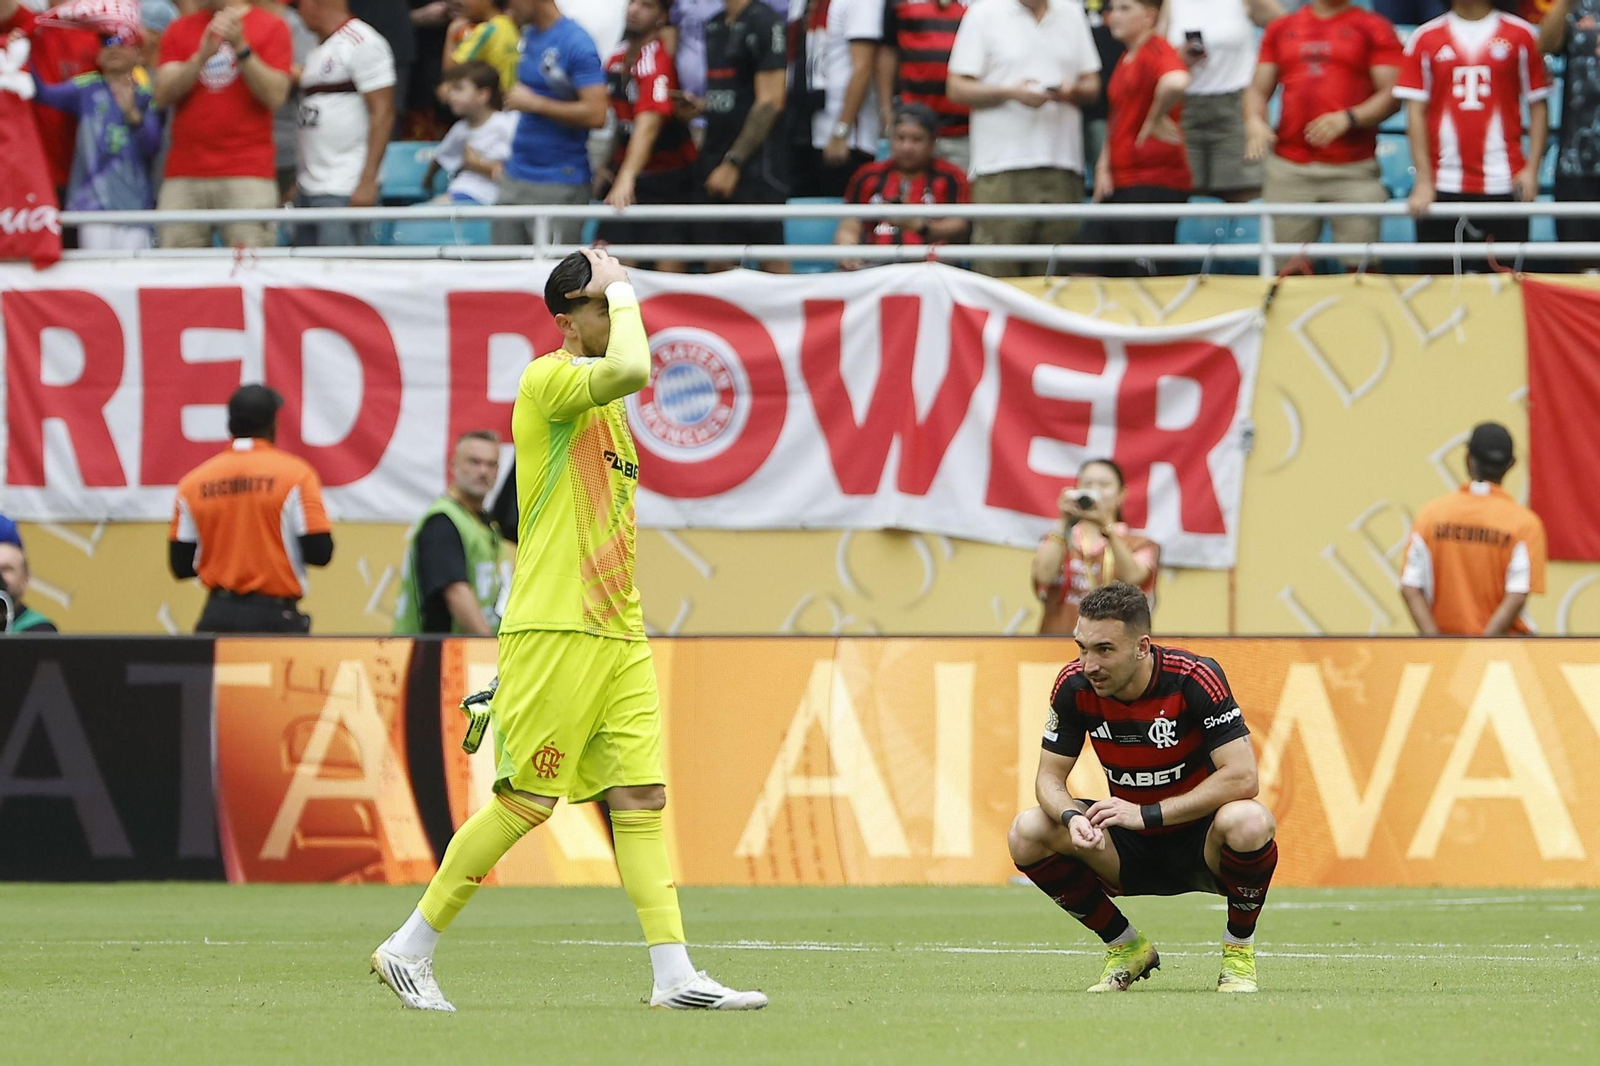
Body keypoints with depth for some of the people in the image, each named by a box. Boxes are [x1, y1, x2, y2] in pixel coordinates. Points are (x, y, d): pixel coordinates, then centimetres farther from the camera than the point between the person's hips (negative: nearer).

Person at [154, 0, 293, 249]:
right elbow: (163, 95, 3)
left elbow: (276, 95, -4)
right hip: (184, 177, 3)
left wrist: (240, 47, -14)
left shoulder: (271, 27, 6)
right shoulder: (179, 30, 14)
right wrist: (202, 55, -12)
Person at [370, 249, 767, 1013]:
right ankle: (409, 950, 5)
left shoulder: (604, 400, 19)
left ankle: (675, 977, -4)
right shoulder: (548, 378, -9)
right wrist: (622, 290, -15)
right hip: (554, 633, -9)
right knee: (526, 801, -6)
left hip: (617, 636, 9)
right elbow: (631, 370, -31)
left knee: (642, 795, 0)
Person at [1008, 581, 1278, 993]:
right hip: (1132, 852, 4)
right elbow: (1050, 777, -4)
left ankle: (1240, 950, -8)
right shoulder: (1075, 686, -11)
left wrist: (1148, 814, -31)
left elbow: (1241, 776, -27)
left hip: (1201, 843, -4)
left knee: (1248, 821, -38)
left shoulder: (1195, 678, -23)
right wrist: (1072, 816, -29)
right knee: (1027, 833, -19)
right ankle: (1126, 946, 3)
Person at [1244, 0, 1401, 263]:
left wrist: (1348, 119, -18)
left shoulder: (1374, 28, 6)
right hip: (1288, 169, 3)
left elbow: (1392, 95, -2)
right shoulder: (1281, 29, 17)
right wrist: (1254, 121, -5)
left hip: (1353, 170, -3)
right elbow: (1258, 90, 18)